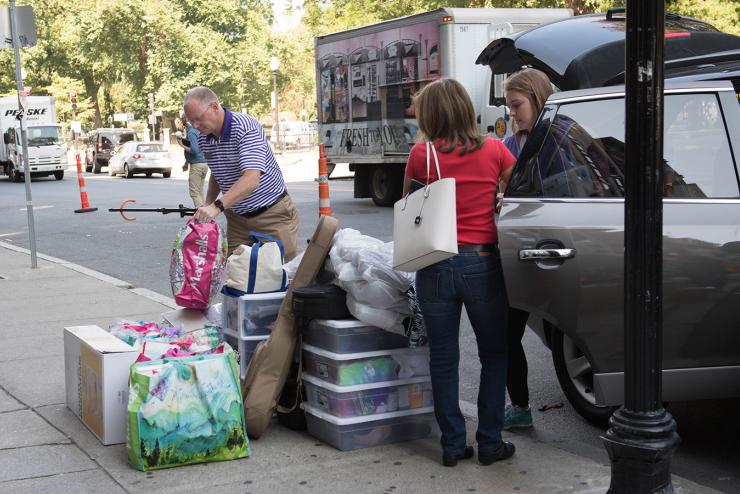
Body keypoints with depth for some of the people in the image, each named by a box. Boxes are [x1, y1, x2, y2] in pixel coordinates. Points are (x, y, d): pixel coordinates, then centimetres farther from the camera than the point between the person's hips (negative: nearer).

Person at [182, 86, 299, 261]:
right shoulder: (203, 139, 0)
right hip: (236, 217, 6)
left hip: (273, 213, -6)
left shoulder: (245, 127, -23)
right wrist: (207, 206, 1)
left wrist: (217, 206, -43)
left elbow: (251, 180, -34)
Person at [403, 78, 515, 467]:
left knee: (443, 358, 11)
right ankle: (489, 443, 16)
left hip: (435, 266, 1)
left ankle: (453, 445, 17)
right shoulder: (493, 150, -3)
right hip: (483, 264, 0)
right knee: (494, 356, 14)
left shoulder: (421, 154, -4)